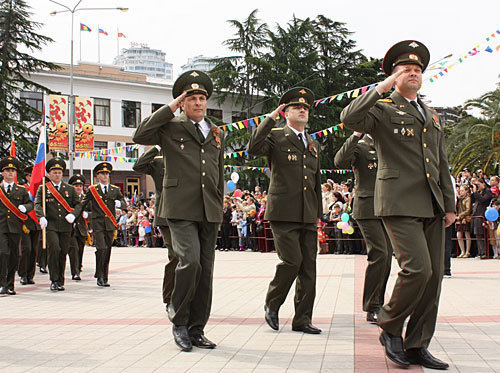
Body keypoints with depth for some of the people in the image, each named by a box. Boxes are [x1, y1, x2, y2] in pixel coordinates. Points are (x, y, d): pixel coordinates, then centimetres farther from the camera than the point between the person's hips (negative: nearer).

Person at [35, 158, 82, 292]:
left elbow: (78, 205, 11)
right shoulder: (43, 189, 6)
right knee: (54, 250, -17)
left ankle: (60, 282, 14)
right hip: (50, 225, -3)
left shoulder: (70, 189, 14)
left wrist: (73, 215, -9)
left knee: (63, 253, 4)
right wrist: (41, 217, -24)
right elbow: (37, 204, -5)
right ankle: (54, 280, -7)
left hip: (66, 226, 3)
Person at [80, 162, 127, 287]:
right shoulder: (92, 190, 6)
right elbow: (83, 205, 14)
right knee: (102, 249, -17)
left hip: (110, 225, 3)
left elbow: (124, 204, 9)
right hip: (97, 224, -3)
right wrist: (94, 209, 4)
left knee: (108, 251, 5)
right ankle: (99, 276, -10)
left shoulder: (115, 190, 13)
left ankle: (104, 278, 13)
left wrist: (119, 203, -10)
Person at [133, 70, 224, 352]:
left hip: (208, 212, 5)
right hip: (181, 209, -5)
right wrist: (170, 109, -9)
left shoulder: (217, 134, 19)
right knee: (190, 261, -19)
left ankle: (197, 329, 12)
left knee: (206, 271, 4)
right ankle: (179, 321, -1)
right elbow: (140, 136, -14)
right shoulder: (171, 127, 4)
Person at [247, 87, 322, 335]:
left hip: (307, 216, 6)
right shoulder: (275, 136, 1)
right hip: (283, 212, -6)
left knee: (308, 265, 3)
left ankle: (302, 319, 10)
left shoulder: (313, 145, 20)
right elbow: (253, 149, -20)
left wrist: (319, 213, 21)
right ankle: (272, 305, 10)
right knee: (292, 260, -14)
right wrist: (270, 118, -14)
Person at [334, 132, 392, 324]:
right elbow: (340, 162, -19)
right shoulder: (359, 147, 0)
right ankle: (371, 309, -10)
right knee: (379, 254, -16)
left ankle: (379, 305, 14)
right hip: (367, 209, -7)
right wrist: (355, 136, -23)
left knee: (387, 256, 5)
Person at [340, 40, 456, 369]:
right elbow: (349, 118, -19)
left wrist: (449, 204, 16)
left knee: (434, 273, 2)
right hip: (400, 203, -7)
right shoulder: (383, 111, 2)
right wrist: (382, 87, -16)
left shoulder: (432, 117, 22)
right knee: (418, 268, -18)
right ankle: (390, 328, 5)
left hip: (431, 206, 7)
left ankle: (417, 346, 10)